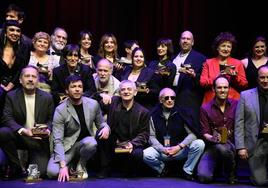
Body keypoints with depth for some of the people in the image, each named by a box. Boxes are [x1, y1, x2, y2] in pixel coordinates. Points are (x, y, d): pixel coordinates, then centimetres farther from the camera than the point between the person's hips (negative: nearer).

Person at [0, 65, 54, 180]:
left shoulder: (47, 97, 2)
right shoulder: (11, 96, 0)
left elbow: (51, 119, 6)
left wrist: (47, 130, -18)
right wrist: (23, 130, -27)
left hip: (39, 141, 0)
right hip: (19, 136, 0)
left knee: (40, 172, -16)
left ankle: (31, 160, 23)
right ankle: (15, 167, -9)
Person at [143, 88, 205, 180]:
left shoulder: (182, 112, -2)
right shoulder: (154, 115, -2)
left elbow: (192, 134, -7)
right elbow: (152, 137, -4)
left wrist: (179, 147, -19)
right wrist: (163, 149, -19)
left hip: (181, 150, 0)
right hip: (161, 150, 0)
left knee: (199, 144, -25)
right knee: (146, 155, -30)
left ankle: (187, 171, -3)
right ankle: (162, 168, 6)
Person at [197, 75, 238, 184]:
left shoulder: (236, 105, 3)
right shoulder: (205, 108, 2)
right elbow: (205, 133, -1)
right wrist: (212, 138, -22)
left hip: (232, 144, 0)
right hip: (212, 146, 1)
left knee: (222, 147, -38)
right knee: (204, 177, -21)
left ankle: (231, 173, -5)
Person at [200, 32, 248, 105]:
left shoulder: (238, 63, 9)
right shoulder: (208, 63, 8)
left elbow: (244, 85, 6)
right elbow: (202, 83, -1)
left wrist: (235, 77, -11)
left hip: (233, 101, 0)